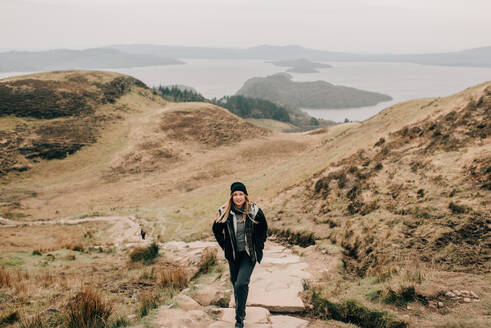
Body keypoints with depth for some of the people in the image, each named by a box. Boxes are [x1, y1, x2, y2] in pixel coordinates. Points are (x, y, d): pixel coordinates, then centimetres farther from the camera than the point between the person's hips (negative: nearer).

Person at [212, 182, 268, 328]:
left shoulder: (254, 211, -11)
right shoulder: (225, 212, -7)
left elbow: (263, 228, 7)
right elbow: (216, 229, 11)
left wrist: (258, 246, 1)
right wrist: (224, 246, 5)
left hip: (249, 254, -3)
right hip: (233, 255, 3)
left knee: (241, 284, -15)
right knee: (235, 283, 14)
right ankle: (241, 312, 37)